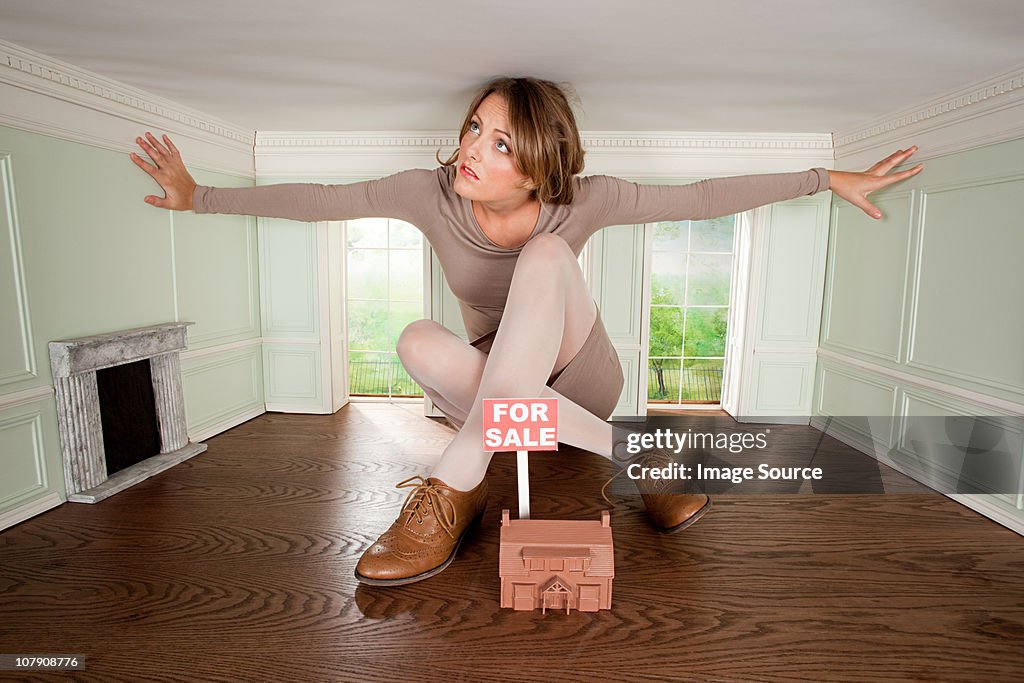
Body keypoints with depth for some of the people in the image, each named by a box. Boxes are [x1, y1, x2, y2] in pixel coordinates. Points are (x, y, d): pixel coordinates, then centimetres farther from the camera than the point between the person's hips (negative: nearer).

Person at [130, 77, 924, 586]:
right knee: (420, 342, -32)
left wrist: (829, 178, -8)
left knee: (544, 257, -30)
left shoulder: (581, 202, -16)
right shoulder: (432, 193, -14)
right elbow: (319, 199, -8)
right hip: (496, 392, 2)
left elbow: (704, 196, -11)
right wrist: (200, 196, -8)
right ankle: (631, 452, -29)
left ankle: (458, 485, -32)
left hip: (579, 381, -1)